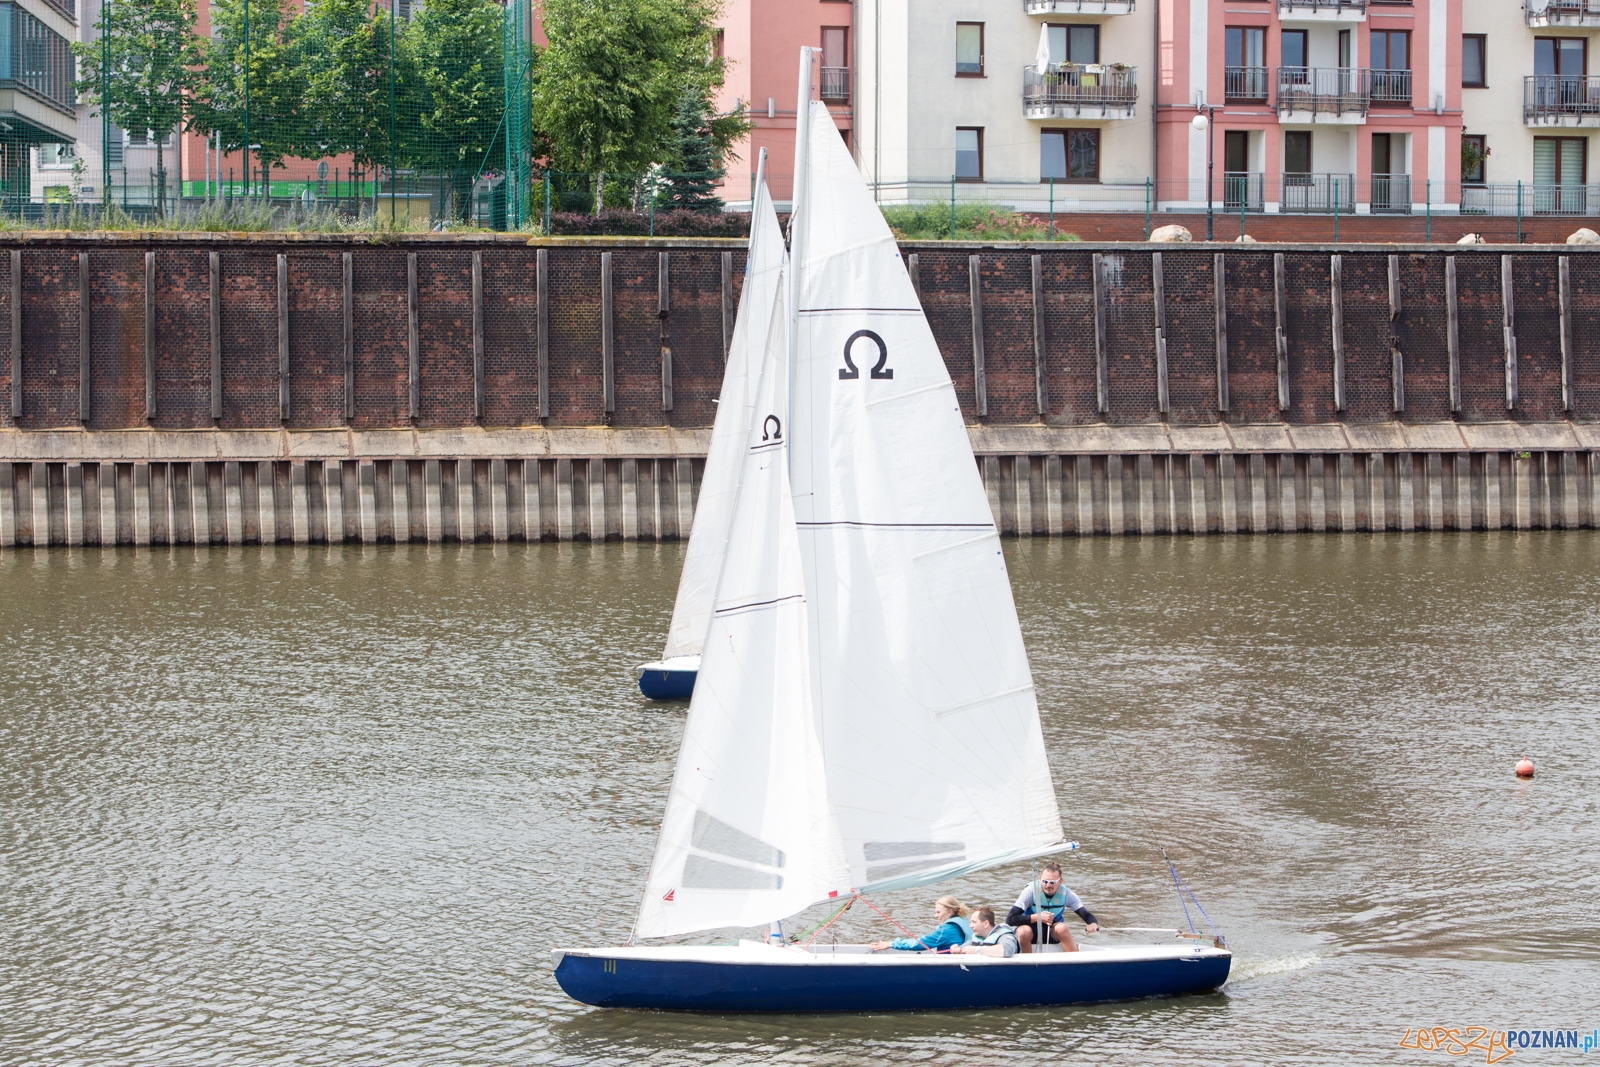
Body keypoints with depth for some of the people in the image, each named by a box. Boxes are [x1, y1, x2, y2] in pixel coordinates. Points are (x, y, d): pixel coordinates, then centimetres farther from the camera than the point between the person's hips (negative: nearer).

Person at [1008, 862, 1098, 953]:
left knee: (1061, 927, -31)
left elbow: (1086, 915, -18)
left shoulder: (1066, 893, -13)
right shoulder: (1031, 890, -21)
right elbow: (1010, 920, -27)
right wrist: (1038, 917, -34)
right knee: (1024, 931, -35)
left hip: (1052, 935, 2)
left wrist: (1093, 924, -42)